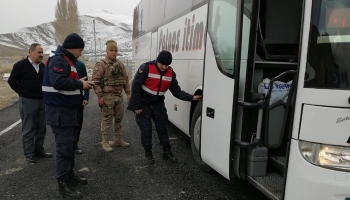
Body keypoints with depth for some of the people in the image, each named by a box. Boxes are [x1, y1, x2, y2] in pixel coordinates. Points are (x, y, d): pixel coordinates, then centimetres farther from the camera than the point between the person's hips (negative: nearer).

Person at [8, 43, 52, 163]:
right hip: (27, 101, -5)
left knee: (41, 127, 11)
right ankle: (29, 153, 12)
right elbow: (12, 81, -3)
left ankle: (39, 149, 24)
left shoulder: (43, 66, 7)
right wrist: (22, 92, 2)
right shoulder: (21, 65, -9)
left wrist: (43, 93, 8)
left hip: (42, 100, 5)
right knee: (28, 128, 3)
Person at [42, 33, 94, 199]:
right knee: (64, 146, -7)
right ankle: (63, 185, 2)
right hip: (59, 111, -11)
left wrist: (81, 83, 3)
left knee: (69, 144, 17)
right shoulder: (58, 60, -16)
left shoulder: (66, 60, 17)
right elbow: (58, 82, -31)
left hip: (67, 110, 11)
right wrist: (80, 84, -21)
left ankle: (69, 176, 30)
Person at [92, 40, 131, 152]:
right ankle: (105, 142, 12)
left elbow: (125, 79, 15)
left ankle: (117, 140, 29)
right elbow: (95, 80, -13)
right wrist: (100, 96, -16)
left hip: (119, 96, 7)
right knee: (106, 120, 0)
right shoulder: (101, 65, -8)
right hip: (107, 96, -7)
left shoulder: (120, 64, 12)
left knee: (118, 119, 15)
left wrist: (128, 93, 9)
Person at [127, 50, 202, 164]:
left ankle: (167, 152, 20)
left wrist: (192, 98, -17)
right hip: (143, 105, -4)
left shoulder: (171, 73, -5)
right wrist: (136, 106, -17)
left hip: (158, 105, 4)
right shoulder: (146, 68, -20)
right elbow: (135, 87, -17)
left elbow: (176, 92, -4)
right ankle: (148, 153, 18)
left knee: (162, 128, 7)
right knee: (146, 130, 1)